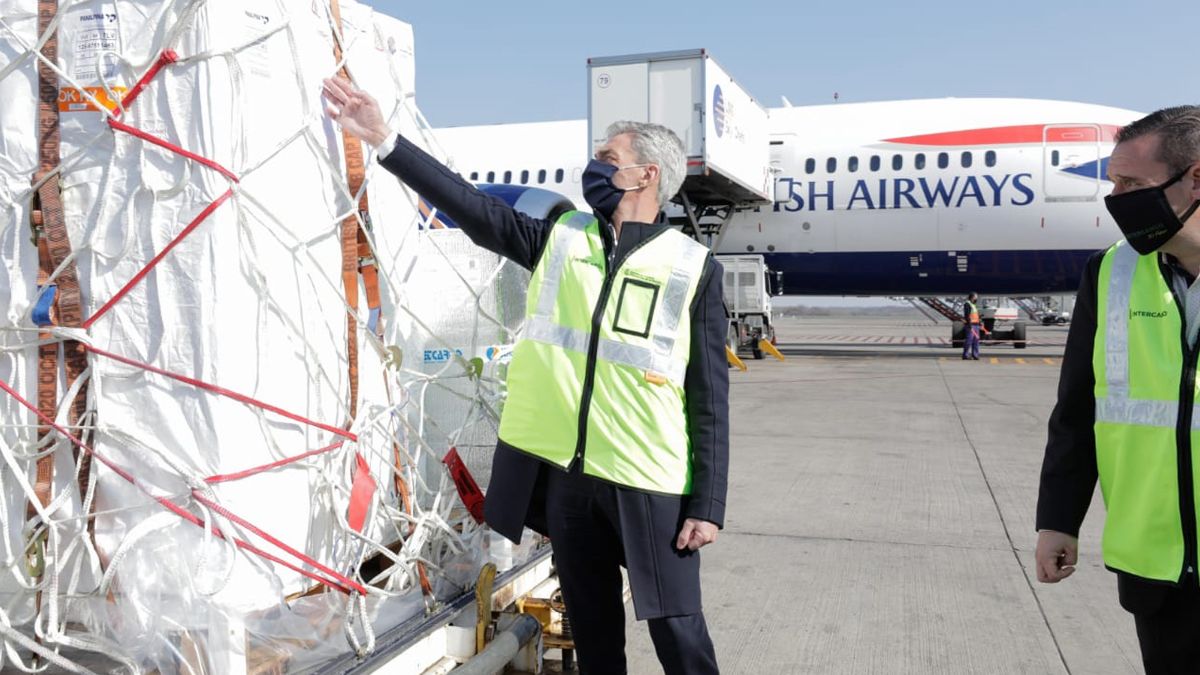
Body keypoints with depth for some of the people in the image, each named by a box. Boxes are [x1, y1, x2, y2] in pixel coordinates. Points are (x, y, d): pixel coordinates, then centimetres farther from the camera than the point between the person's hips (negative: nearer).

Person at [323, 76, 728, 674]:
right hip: (564, 473, 4)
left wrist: (709, 503, -7)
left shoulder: (693, 267, -4)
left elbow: (709, 398, -5)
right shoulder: (559, 238, 7)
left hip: (651, 486, -3)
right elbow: (472, 206, 3)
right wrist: (383, 139, -2)